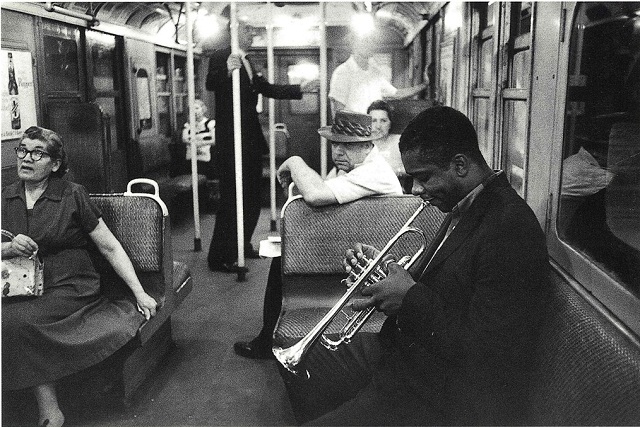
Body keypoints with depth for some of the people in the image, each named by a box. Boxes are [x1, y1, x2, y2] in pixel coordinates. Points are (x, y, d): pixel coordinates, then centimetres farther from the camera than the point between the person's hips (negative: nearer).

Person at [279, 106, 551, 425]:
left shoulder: (511, 230, -26)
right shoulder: (464, 208, 4)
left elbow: (483, 350, -28)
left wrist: (410, 298, -22)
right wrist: (382, 267, -1)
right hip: (401, 351, 9)